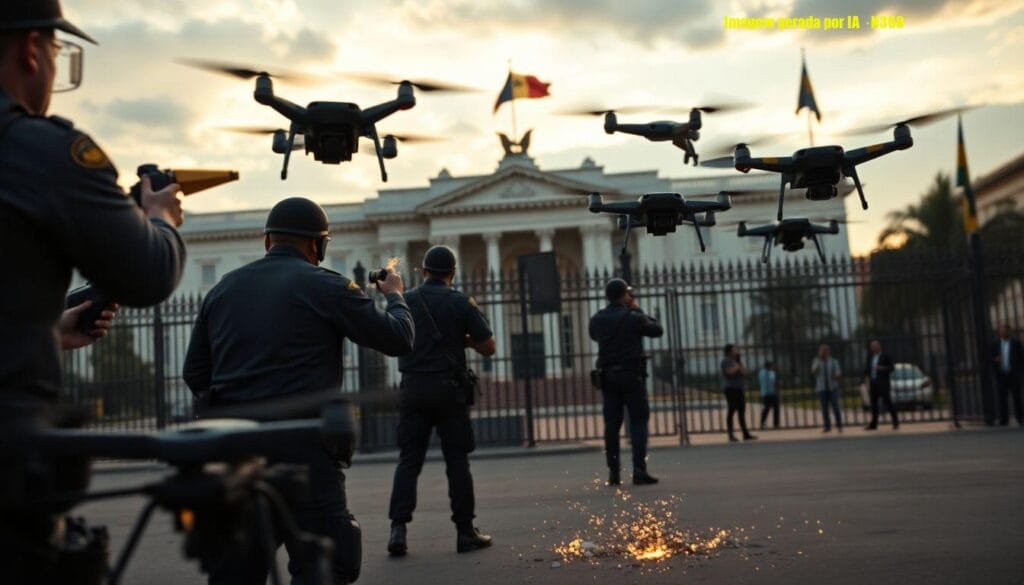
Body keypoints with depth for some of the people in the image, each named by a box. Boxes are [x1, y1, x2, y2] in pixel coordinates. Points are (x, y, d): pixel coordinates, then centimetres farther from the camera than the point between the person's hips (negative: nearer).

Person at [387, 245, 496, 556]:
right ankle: (465, 531, 9)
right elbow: (489, 347, -2)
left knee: (408, 460, 6)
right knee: (457, 460, 5)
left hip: (413, 388, 2)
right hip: (449, 389, -2)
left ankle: (398, 529, -3)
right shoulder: (461, 302, -3)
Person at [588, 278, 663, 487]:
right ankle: (639, 470, -7)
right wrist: (638, 310, 8)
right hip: (631, 375, -4)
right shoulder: (634, 317, -10)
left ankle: (614, 472, 7)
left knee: (611, 423, 7)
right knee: (638, 421, 0)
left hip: (607, 376, 4)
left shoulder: (596, 319, 3)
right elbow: (657, 330, 3)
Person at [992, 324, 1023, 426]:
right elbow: (992, 358, 10)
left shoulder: (1016, 342, 0)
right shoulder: (996, 343, 7)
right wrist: (995, 360, -14)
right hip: (1001, 375, 2)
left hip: (1013, 375, -2)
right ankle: (1004, 420, 0)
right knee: (1002, 398, -1)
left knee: (1017, 397, -1)